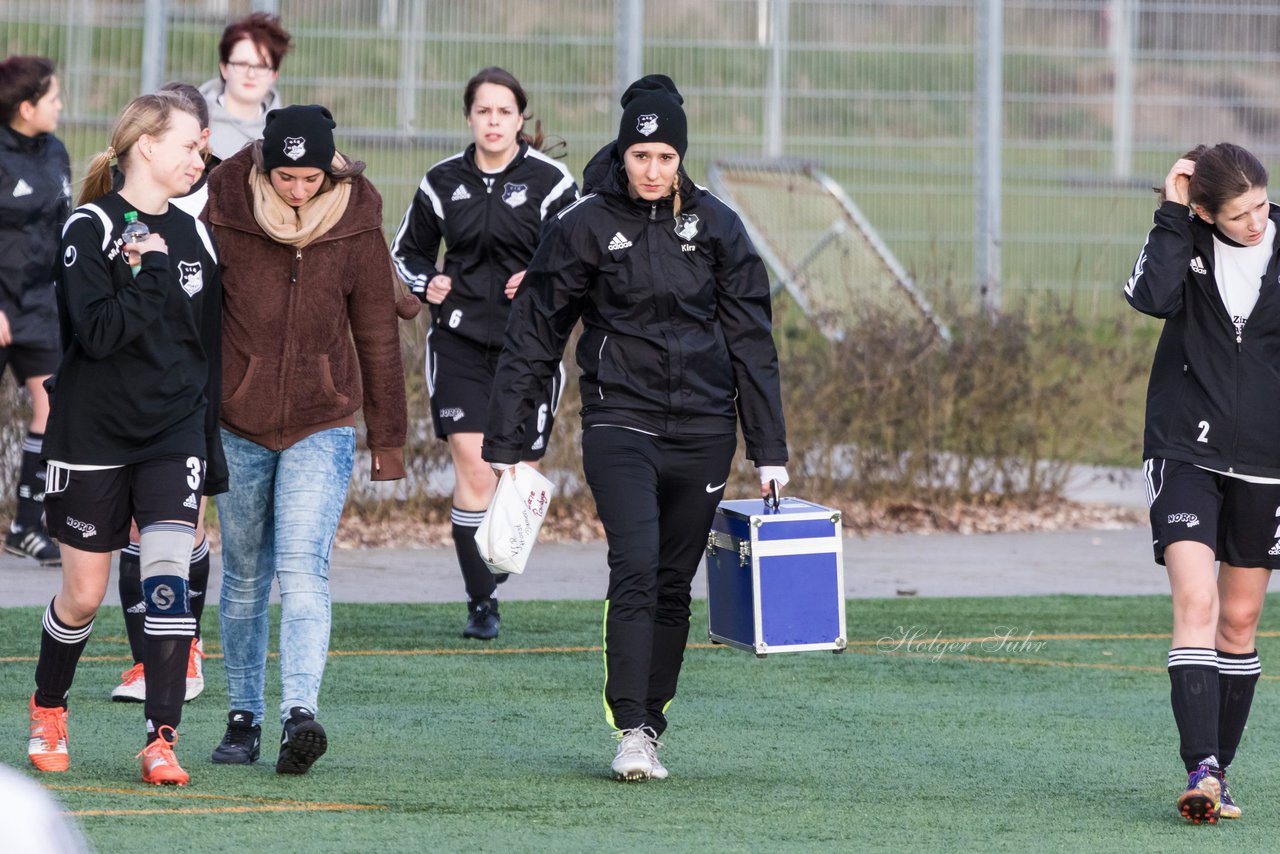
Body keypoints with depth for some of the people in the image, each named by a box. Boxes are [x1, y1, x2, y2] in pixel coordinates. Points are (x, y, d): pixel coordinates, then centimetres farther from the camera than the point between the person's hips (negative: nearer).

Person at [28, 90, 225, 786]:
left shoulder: (191, 236, 9)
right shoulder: (91, 228, -9)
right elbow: (97, 333, -19)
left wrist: (212, 445, 15)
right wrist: (149, 276, -25)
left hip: (174, 433, 4)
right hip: (94, 434, -4)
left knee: (168, 572, -14)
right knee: (84, 593, 5)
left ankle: (161, 742, -13)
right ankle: (48, 709, 33)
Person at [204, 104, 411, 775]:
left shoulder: (356, 225, -5)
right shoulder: (224, 214, -8)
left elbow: (377, 332, 5)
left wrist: (388, 436, 11)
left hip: (323, 424, -1)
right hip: (239, 427, 1)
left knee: (303, 567, -17)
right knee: (245, 576, 11)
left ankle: (301, 712, -28)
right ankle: (244, 717, 23)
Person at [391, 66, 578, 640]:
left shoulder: (549, 182, -2)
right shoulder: (444, 182, 5)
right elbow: (408, 249, 20)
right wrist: (425, 283, -1)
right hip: (460, 339, 1)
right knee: (471, 464, -11)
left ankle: (493, 570, 29)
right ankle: (481, 604, -6)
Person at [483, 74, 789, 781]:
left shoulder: (716, 228, 5)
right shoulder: (585, 226, -1)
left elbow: (752, 344, 8)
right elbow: (532, 337, 3)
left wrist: (770, 452, 5)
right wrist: (504, 443, 0)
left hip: (702, 431, 3)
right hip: (619, 424, -3)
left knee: (673, 586, 7)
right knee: (635, 568, -19)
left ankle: (652, 729, 16)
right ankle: (629, 731, -20)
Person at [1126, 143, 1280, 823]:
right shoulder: (1188, 239, -3)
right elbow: (1150, 296, -22)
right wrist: (1172, 216, -21)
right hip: (1186, 451, -2)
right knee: (1195, 600, -18)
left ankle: (1217, 774, 19)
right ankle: (1202, 771, -24)